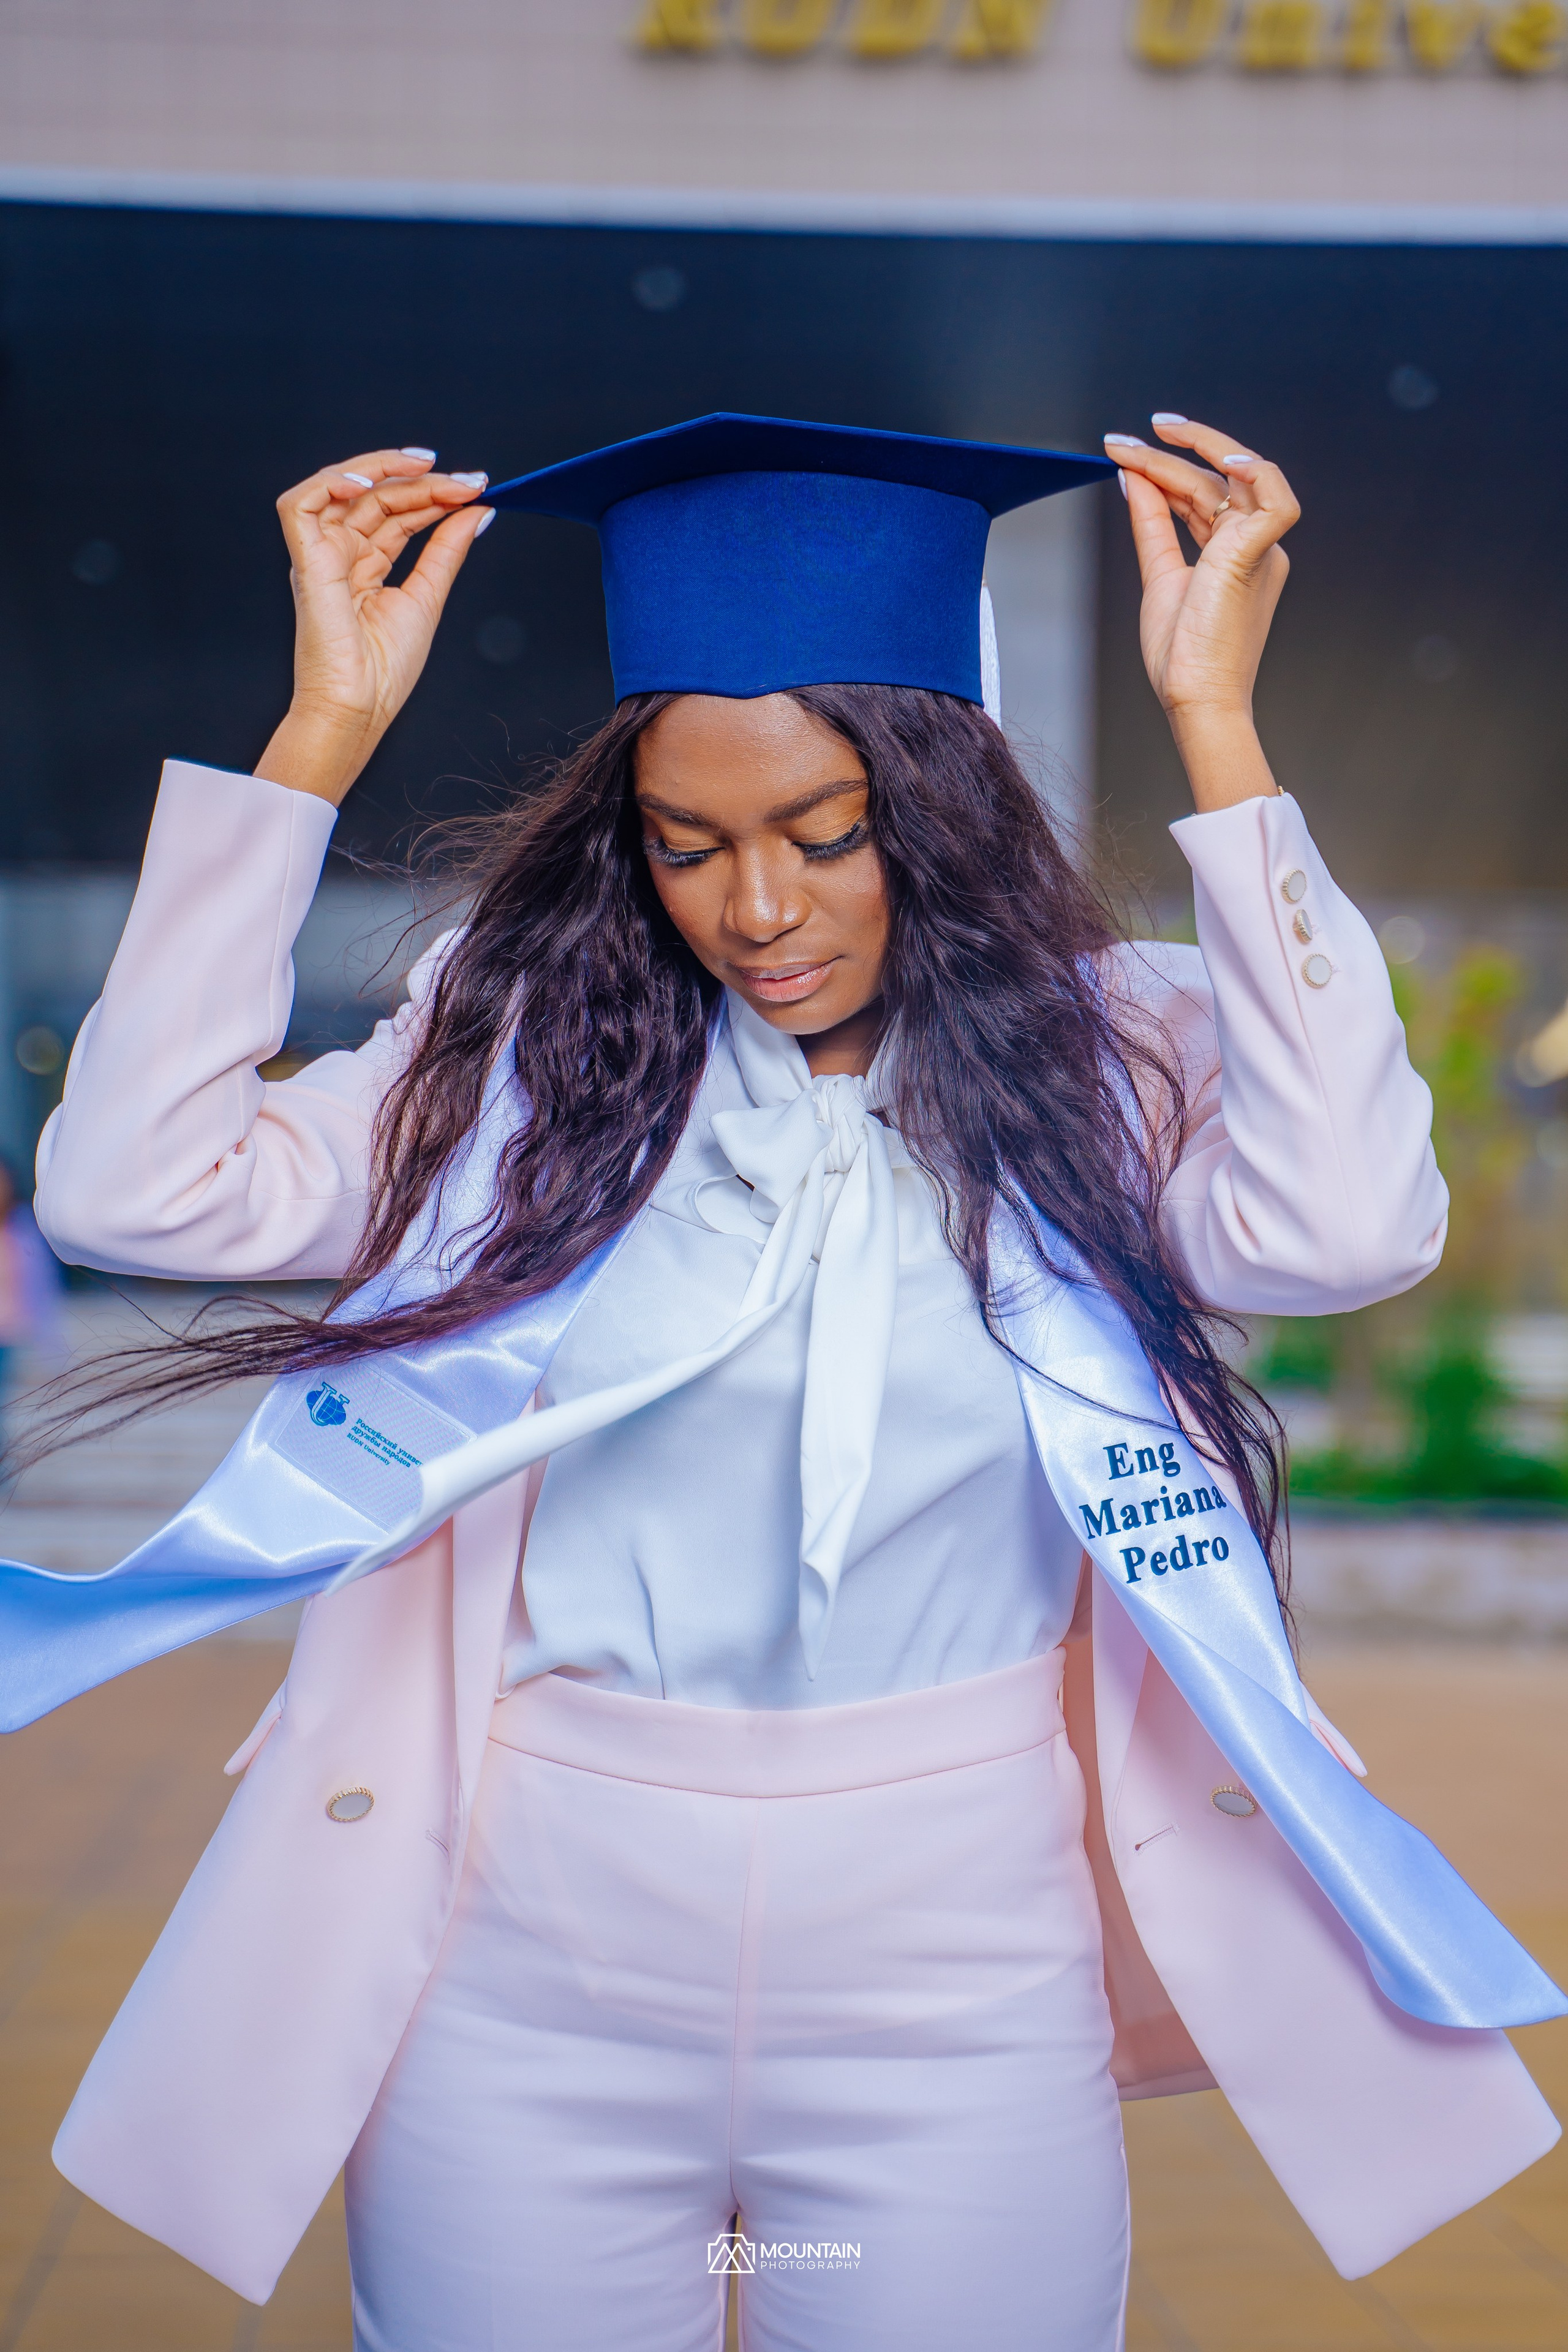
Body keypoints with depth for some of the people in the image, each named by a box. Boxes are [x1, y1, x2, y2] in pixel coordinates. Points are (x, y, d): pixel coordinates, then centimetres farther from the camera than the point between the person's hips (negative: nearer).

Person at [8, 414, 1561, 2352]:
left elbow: (1349, 1226, -23)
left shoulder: (1095, 1054, -3)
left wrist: (1212, 723, -19)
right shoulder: (532, 1047, -1)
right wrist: (326, 727, -11)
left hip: (967, 1982, 0)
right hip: (526, 1974, 1)